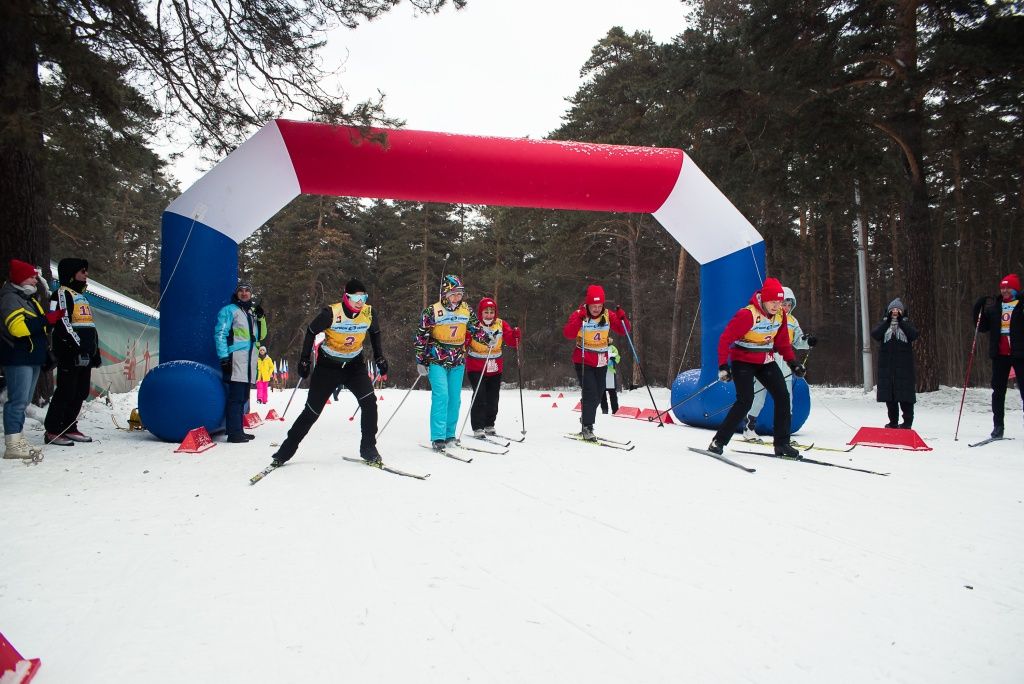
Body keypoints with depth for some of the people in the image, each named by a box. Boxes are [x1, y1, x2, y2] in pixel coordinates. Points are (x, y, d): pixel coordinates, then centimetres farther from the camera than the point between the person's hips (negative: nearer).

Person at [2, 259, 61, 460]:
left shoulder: (29, 299, 20)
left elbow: (39, 328, 27)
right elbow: (18, 327, -24)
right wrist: (47, 319, -22)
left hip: (32, 358, 10)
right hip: (17, 359, -10)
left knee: (23, 402, 12)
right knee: (18, 401, -11)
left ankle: (19, 440, 18)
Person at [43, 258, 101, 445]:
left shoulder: (82, 297, 25)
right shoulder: (62, 294, -4)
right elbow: (63, 323, -16)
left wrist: (95, 351, 22)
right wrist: (78, 344, -21)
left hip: (85, 355, 9)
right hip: (70, 354, -9)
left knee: (81, 393, 9)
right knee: (66, 391, -9)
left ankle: (69, 428, 17)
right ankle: (52, 431, -4)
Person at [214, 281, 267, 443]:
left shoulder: (252, 312, 23)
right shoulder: (229, 310, 2)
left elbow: (261, 336, 24)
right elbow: (220, 334, -6)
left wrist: (261, 318, 8)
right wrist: (224, 357, -16)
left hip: (250, 361, 8)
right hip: (235, 359, -7)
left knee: (243, 397, 10)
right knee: (236, 397, -11)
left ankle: (238, 430, 17)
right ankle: (234, 432, -10)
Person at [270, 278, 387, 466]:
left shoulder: (368, 313, -12)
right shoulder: (331, 313, -22)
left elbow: (375, 332, 10)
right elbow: (311, 331, -7)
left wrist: (379, 357, 7)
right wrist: (304, 360, -6)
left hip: (354, 364, 3)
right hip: (328, 365, -2)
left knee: (369, 402, -17)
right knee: (312, 411, 1)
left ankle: (368, 448, -2)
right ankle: (286, 450, 18)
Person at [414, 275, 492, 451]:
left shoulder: (467, 310, 3)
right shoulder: (432, 311, -9)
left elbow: (476, 329, 15)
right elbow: (421, 337, -6)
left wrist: (488, 339, -3)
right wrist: (420, 362, -9)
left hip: (457, 362, 5)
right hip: (437, 361, -4)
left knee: (455, 399, 7)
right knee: (441, 396, -16)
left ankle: (449, 434, 20)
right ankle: (438, 438, -13)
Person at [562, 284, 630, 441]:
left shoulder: (608, 315, -3)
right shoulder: (578, 315, -14)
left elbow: (623, 330, -1)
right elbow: (568, 334, -25)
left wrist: (622, 317, -18)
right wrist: (579, 319, -35)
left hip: (601, 361, 5)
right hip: (583, 361, -5)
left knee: (598, 394, 15)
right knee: (590, 393, -16)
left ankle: (586, 420, 37)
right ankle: (587, 428, -5)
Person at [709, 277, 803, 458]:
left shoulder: (781, 315, -1)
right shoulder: (747, 314, -23)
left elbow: (782, 342, 14)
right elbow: (725, 339, -22)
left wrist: (792, 362, 4)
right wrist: (723, 366, -28)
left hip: (766, 362, 7)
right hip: (743, 361, -7)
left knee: (783, 397, 0)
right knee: (745, 401, -18)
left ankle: (782, 444, 11)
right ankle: (718, 441, -9)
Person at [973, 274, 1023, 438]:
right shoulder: (994, 305, 10)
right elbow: (982, 327, 10)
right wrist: (980, 309, -2)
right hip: (999, 354, 4)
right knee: (998, 390, 5)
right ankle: (998, 426, 11)